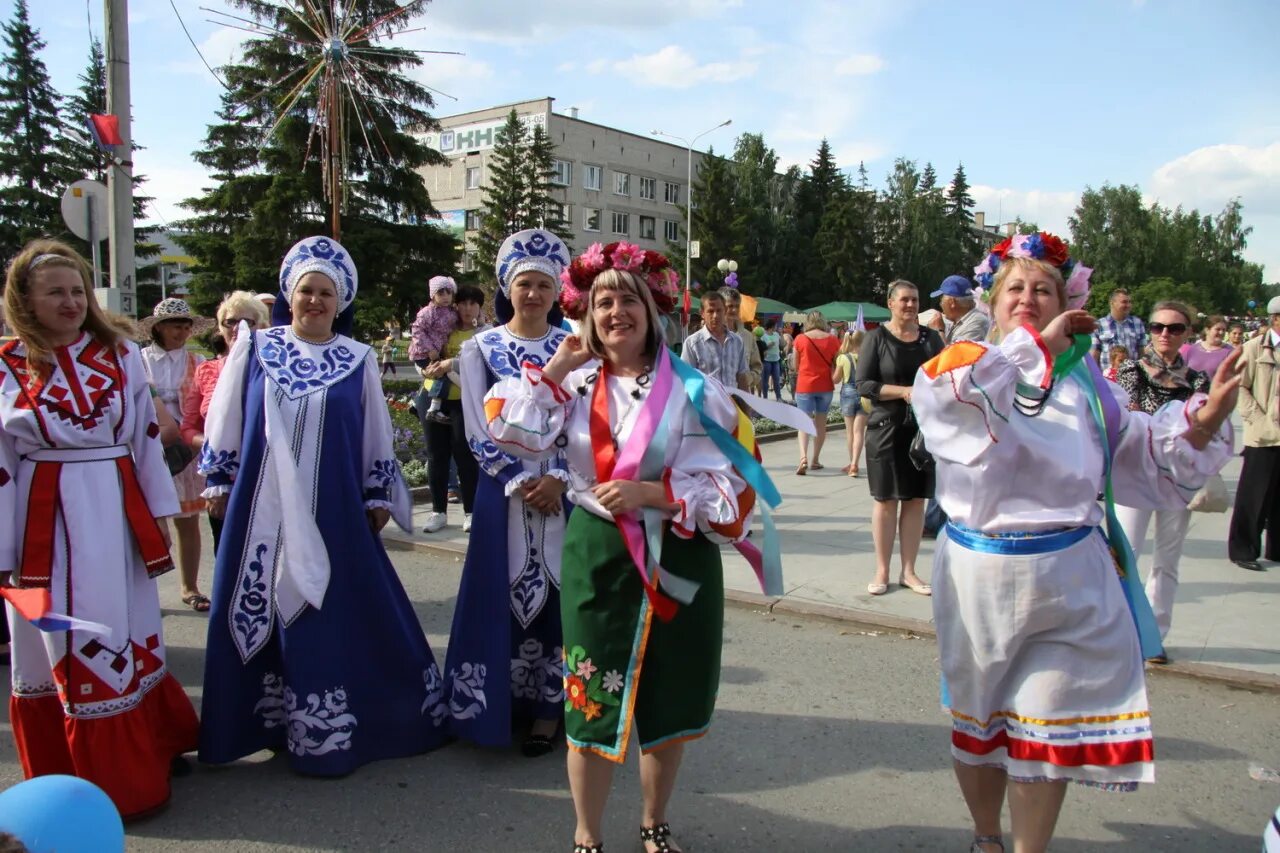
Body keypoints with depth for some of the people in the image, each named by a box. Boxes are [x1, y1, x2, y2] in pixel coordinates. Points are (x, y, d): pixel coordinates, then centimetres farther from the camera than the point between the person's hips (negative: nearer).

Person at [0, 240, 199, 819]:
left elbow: (147, 435, 6)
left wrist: (159, 511, 5)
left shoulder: (119, 353, 2)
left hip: (117, 511, 1)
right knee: (55, 641, 7)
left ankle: (147, 751, 29)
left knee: (123, 635, 12)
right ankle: (66, 778, 22)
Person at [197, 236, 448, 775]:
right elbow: (224, 420, 9)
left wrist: (378, 497, 6)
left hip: (332, 510, -1)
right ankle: (274, 720, 22)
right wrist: (218, 481, 9)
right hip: (264, 507, 1)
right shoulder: (254, 348, 3)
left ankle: (328, 722, 17)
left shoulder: (358, 360, 3)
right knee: (262, 612, 7)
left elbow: (377, 437, 7)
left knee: (339, 613, 2)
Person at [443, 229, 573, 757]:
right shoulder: (480, 348, 2)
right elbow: (478, 430, -3)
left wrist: (558, 478, -13)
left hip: (563, 489, 1)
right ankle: (505, 703, 18)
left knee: (557, 590, 4)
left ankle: (548, 704, 16)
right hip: (503, 490, -1)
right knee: (505, 592, 4)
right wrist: (521, 482, -12)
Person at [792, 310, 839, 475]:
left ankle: (803, 457, -20)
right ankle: (816, 460, 19)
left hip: (805, 385, -2)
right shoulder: (832, 339, -2)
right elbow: (837, 365, 4)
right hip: (825, 386, 2)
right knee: (821, 423, 13)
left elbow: (796, 367, 1)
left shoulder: (800, 339, -6)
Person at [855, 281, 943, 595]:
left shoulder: (931, 337, 8)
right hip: (887, 428, -3)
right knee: (886, 499, 3)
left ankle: (908, 571, 17)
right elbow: (864, 385, -8)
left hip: (924, 429, 3)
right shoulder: (876, 338, -2)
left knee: (916, 499, 7)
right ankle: (882, 571, 12)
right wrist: (903, 391, -19)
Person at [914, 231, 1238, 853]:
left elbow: (1141, 454, 5)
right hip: (980, 574, -1)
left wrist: (1202, 419, -11)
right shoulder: (961, 365, -3)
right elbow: (956, 390, -27)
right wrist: (1035, 344, -21)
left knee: (1049, 725, 10)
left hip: (1070, 578, 2)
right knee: (976, 714, 15)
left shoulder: (1082, 377, 5)